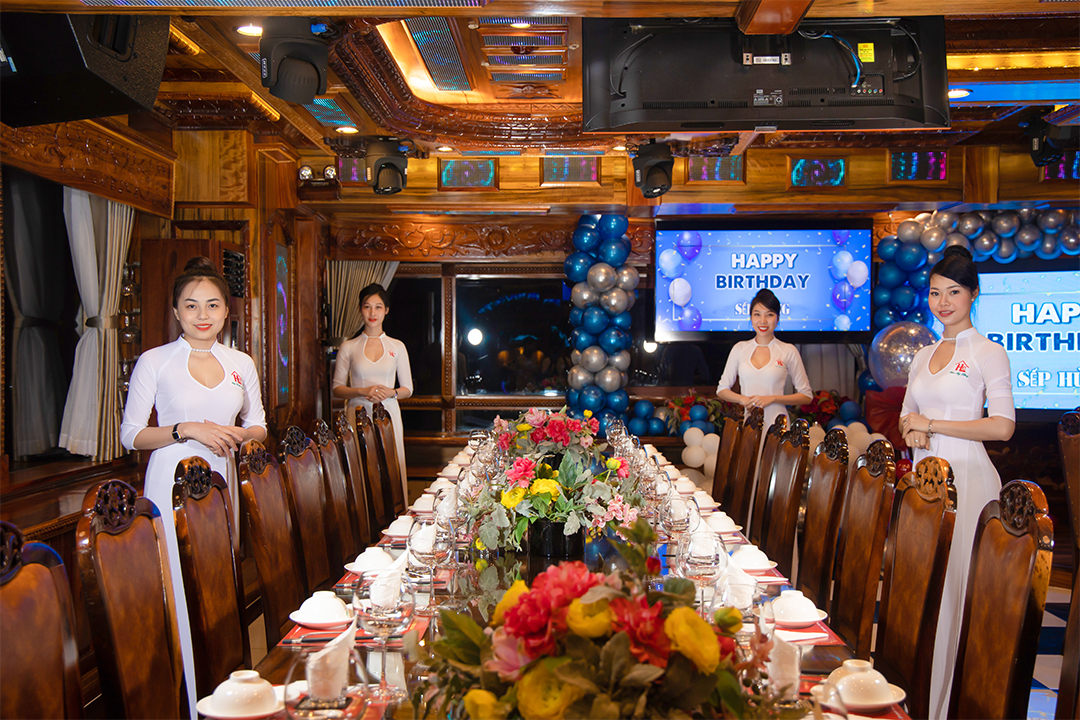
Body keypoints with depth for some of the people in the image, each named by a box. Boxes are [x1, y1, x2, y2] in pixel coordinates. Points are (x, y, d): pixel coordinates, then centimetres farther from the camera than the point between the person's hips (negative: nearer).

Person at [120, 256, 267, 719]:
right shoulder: (154, 362, -3)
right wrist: (187, 430, -17)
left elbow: (258, 427, 15)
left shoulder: (241, 364, 7)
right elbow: (131, 435, -3)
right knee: (179, 586, -6)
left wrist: (237, 434, -8)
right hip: (172, 482, -4)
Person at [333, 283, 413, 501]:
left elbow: (408, 389, 12)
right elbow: (337, 388, 7)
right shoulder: (348, 347, 7)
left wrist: (391, 392, -9)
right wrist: (363, 391, -10)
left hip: (388, 414, 1)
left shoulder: (397, 347, 9)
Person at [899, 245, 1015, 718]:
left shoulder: (988, 353, -4)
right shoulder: (923, 355, 16)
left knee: (958, 586, -5)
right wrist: (910, 431, -1)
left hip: (967, 478, -6)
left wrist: (931, 424, -11)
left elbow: (1002, 426, -12)